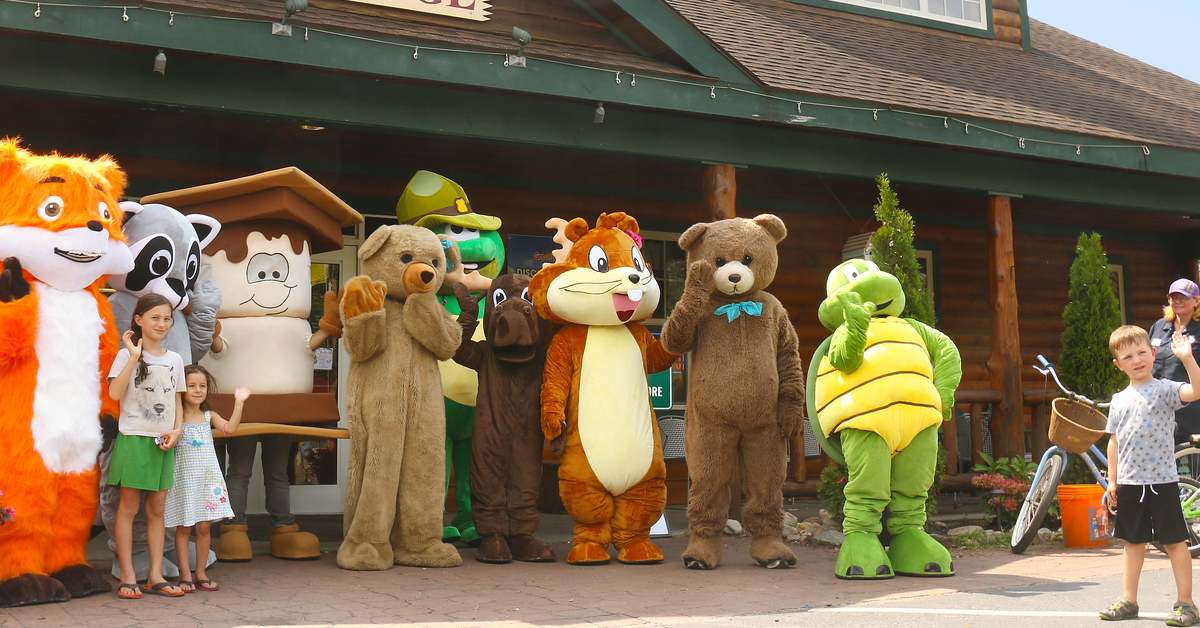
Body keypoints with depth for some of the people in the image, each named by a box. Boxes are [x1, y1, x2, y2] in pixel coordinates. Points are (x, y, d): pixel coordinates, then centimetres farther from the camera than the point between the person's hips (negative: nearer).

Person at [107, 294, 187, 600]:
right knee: (128, 507, -1)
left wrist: (176, 430, -2)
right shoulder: (127, 355, -3)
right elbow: (114, 393, -17)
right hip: (133, 438, -4)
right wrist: (134, 357, -19)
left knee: (157, 509, 8)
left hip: (163, 441, 5)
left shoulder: (174, 360, 11)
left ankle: (156, 575, 12)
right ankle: (128, 577, 4)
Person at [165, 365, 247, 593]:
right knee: (183, 527, 2)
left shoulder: (209, 416, 8)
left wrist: (239, 402, -10)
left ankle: (201, 573, 17)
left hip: (206, 477, 3)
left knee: (204, 527, 7)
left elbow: (229, 428, -7)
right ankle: (185, 575, 9)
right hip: (183, 478, -3)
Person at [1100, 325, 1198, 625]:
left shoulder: (1164, 390, -6)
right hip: (1129, 482, 5)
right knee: (1133, 541, 14)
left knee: (1174, 541, 0)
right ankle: (1129, 600, 23)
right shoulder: (1119, 400, 10)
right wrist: (1112, 481, 10)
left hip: (1161, 481, -5)